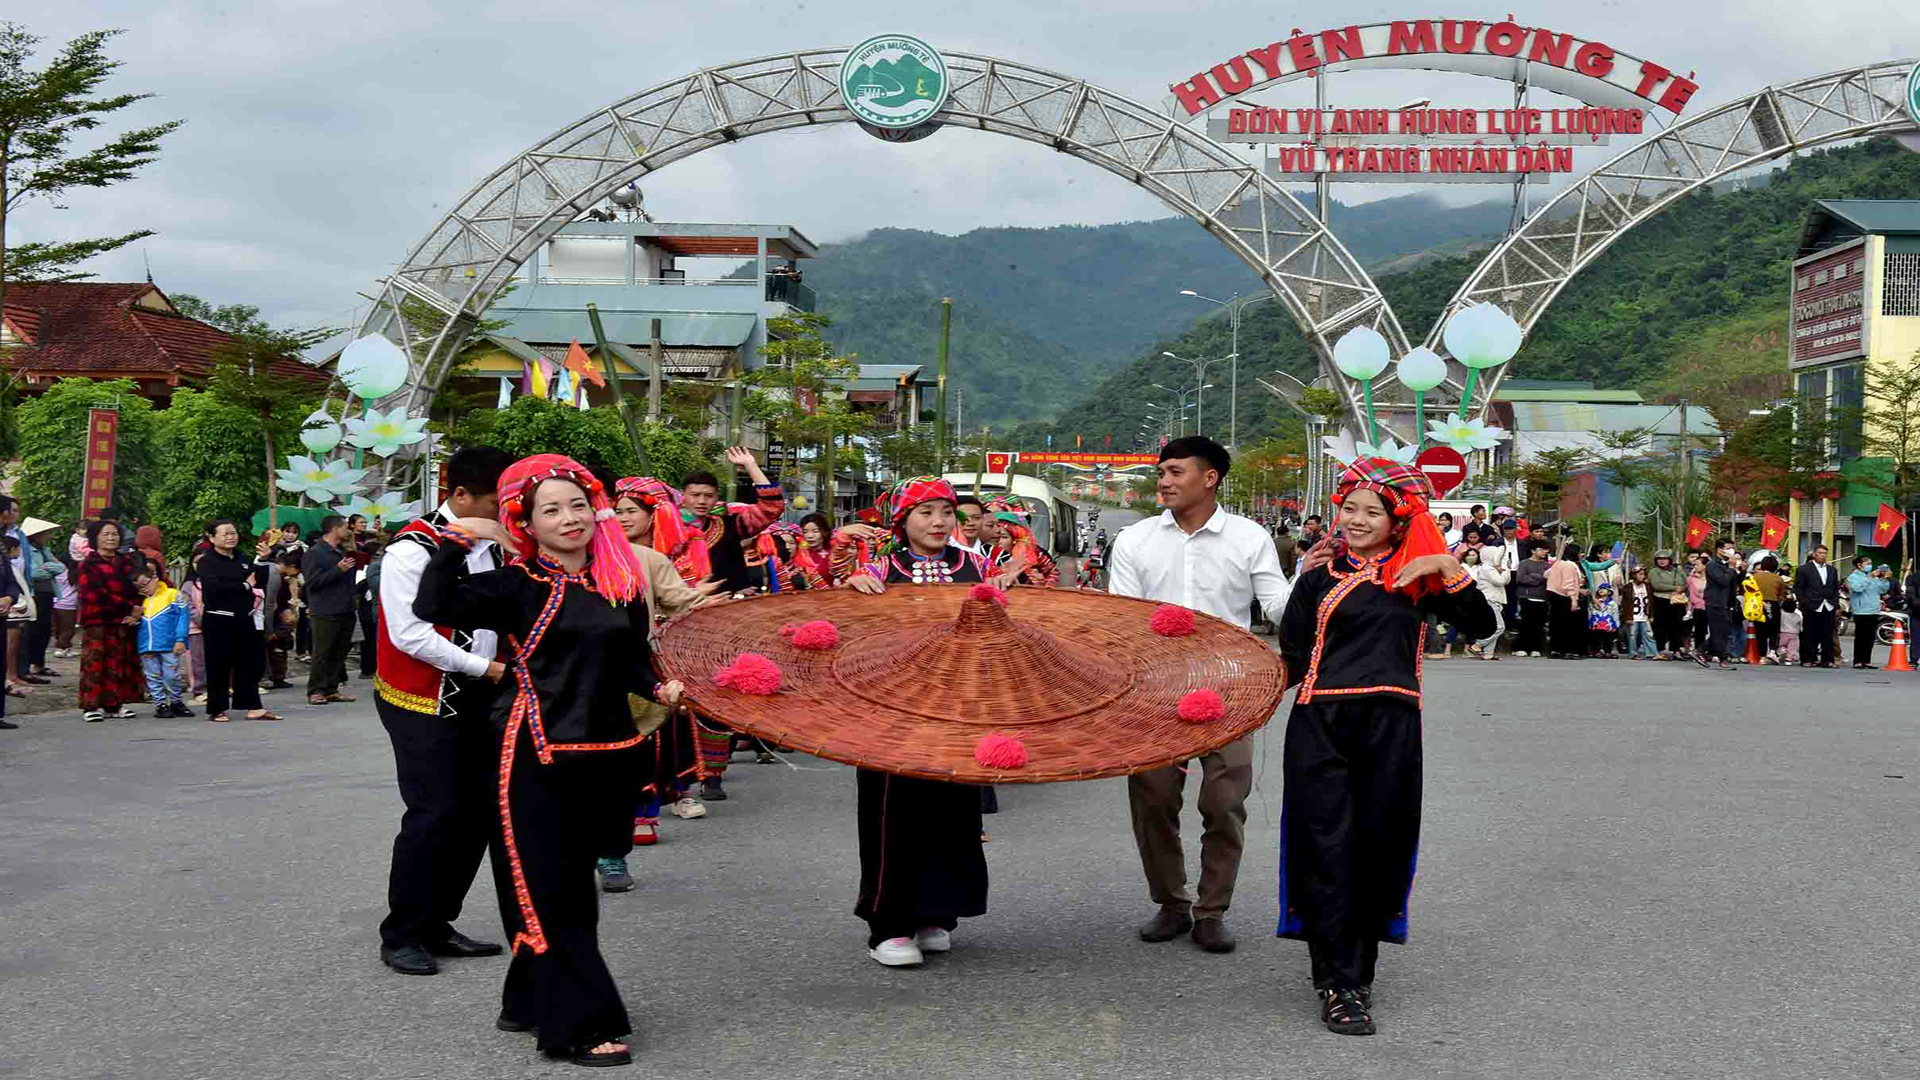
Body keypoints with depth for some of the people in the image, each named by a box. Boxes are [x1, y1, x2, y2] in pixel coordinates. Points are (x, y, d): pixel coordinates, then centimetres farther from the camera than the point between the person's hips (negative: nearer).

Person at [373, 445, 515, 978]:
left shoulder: (490, 545, 8)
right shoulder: (413, 550, -16)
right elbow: (410, 635, -20)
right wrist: (486, 668, -18)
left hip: (477, 699, 8)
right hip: (423, 702, -8)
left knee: (479, 810, 8)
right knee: (433, 813, -9)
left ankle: (436, 924, 21)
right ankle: (402, 935, 6)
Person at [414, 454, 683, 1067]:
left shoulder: (622, 584, 8)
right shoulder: (517, 586, -7)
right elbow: (433, 608, -18)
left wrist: (657, 689, 0)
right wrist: (457, 540, -21)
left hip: (605, 755, 6)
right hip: (537, 756, -5)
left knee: (574, 883, 14)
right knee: (547, 889, -4)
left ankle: (532, 1002, 28)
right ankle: (581, 1025, -1)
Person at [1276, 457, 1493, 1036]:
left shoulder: (1419, 575, 11)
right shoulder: (1320, 575, 11)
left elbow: (1480, 626, -1)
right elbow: (1293, 654, 7)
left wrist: (1451, 570, -8)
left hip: (1390, 726, 1)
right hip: (1321, 725, 0)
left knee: (1379, 848, 4)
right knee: (1327, 849, -6)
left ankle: (1358, 971, 18)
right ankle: (1338, 983, -4)